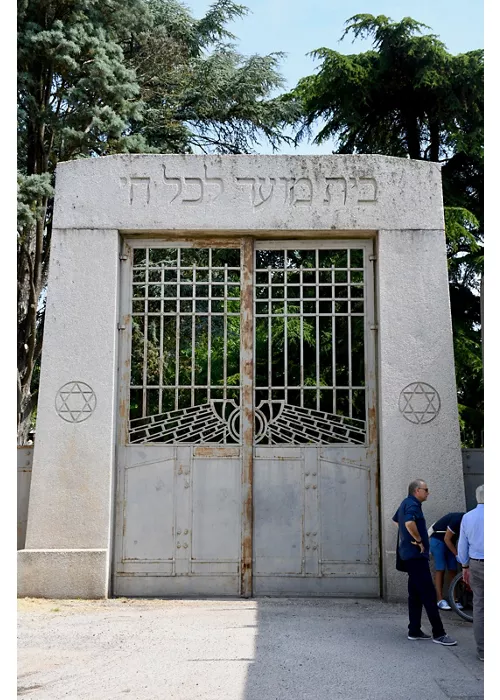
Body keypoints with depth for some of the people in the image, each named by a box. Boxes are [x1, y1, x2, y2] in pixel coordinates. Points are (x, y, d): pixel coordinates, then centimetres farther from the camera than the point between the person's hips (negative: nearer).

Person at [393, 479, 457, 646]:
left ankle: (414, 631, 15)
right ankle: (438, 633, -8)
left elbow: (396, 519, 35)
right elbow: (409, 523, -35)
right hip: (416, 555, -11)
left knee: (415, 594, 12)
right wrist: (419, 540, -21)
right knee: (429, 594, -9)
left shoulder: (406, 503, 16)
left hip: (409, 554, 11)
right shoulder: (413, 505, -15)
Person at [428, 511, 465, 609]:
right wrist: (457, 555, -19)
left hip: (449, 541, 7)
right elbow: (447, 539, -23)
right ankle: (440, 600, -8)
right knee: (440, 570, -9)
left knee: (453, 570, 0)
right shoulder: (457, 520, -31)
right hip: (438, 539, -7)